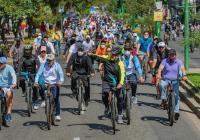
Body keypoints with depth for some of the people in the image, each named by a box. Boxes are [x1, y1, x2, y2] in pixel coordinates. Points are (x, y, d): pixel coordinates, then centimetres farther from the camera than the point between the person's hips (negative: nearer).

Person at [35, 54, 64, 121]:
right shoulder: (43, 65, -6)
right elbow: (38, 73, -12)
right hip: (46, 83, 2)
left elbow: (61, 73, -19)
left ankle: (57, 114, 0)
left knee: (56, 99, -9)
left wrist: (61, 81, -38)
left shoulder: (57, 65, -8)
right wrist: (36, 81, -28)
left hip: (55, 84, -2)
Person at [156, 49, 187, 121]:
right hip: (165, 80, -1)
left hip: (175, 81, 1)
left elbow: (182, 68, -18)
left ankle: (176, 111, 2)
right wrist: (159, 74, -37)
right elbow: (160, 68, -16)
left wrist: (184, 75, -38)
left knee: (176, 96, -6)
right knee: (162, 85, -35)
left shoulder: (179, 62, -1)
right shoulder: (165, 61, -2)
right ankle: (164, 99, -20)